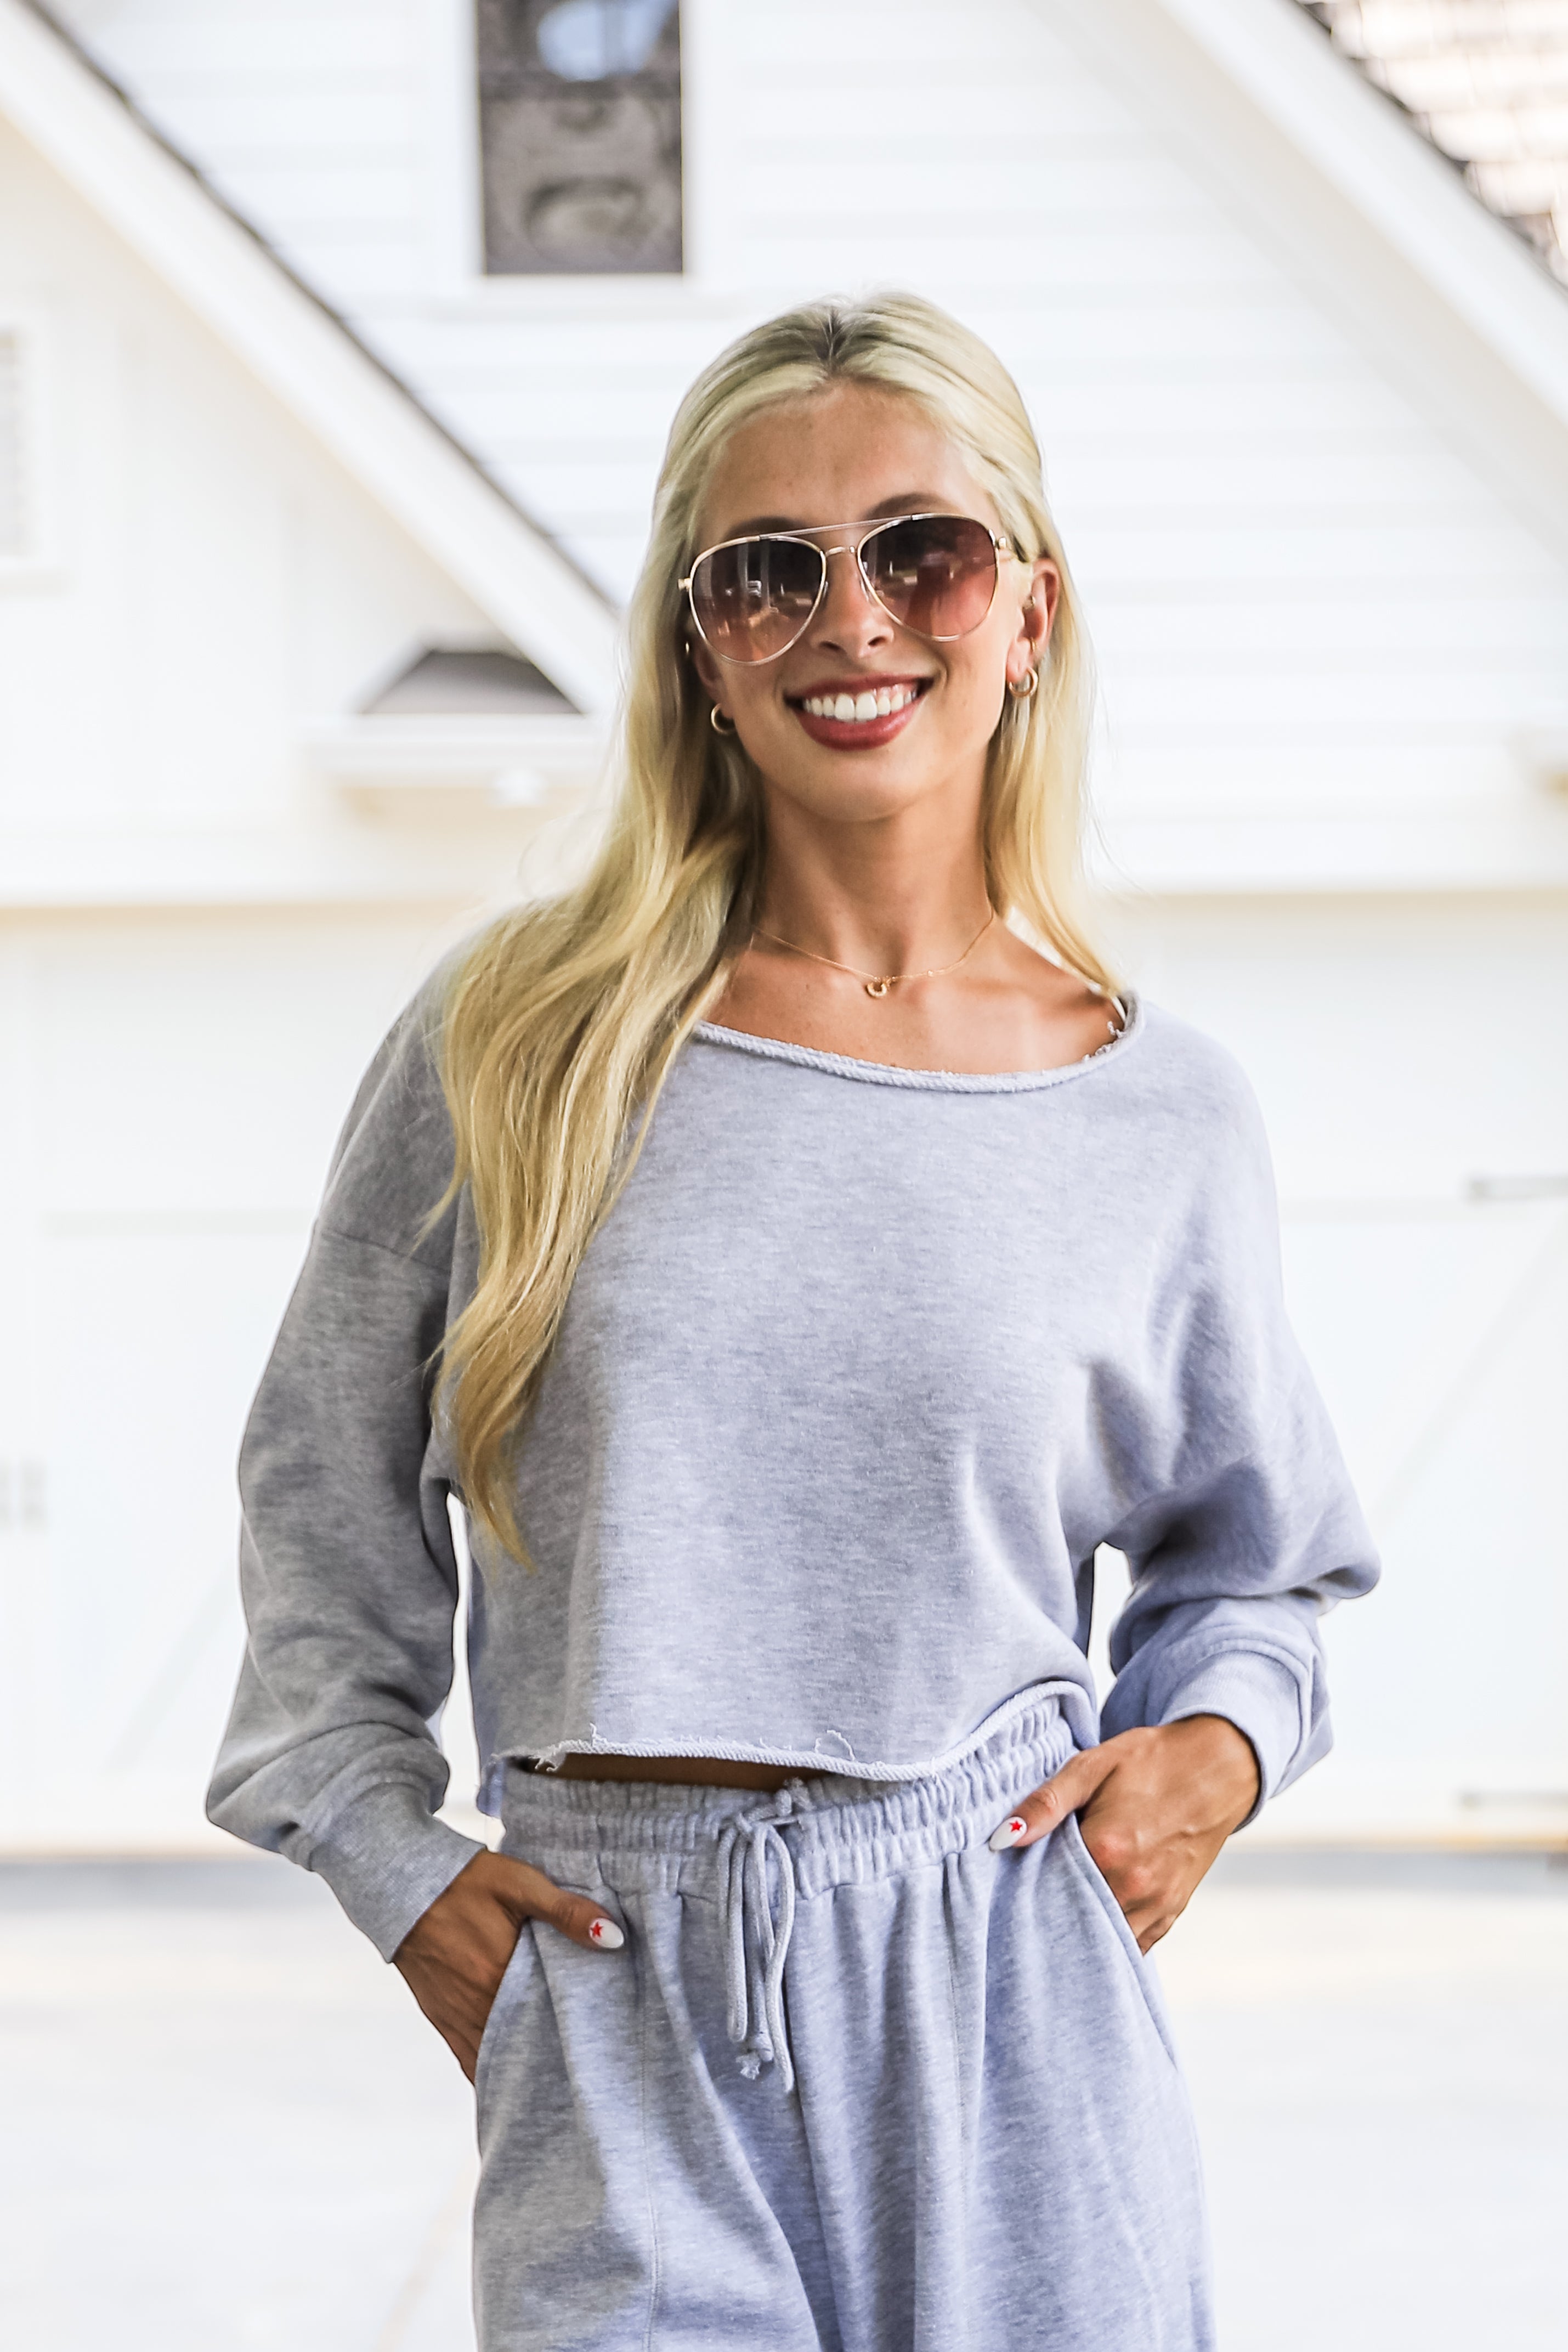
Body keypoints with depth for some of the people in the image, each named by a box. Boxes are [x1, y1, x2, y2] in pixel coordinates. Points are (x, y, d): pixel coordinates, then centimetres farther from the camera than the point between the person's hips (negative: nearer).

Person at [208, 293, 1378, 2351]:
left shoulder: (1167, 1118, 3)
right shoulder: (515, 1044, 0)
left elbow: (1254, 1558, 18)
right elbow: (325, 1495, 11)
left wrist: (1219, 1745, -1)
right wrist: (397, 1866, 4)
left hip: (1014, 2018, 1)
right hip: (626, 2017, -1)